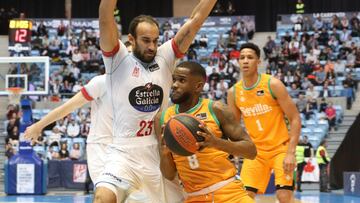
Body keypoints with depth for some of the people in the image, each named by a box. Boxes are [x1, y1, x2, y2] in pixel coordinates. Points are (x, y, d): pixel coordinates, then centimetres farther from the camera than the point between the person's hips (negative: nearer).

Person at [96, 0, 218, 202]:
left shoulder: (165, 58, 4)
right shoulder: (119, 60, -5)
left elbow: (195, 21, 0)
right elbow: (106, 19, -19)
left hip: (161, 153, 4)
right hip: (125, 153, -4)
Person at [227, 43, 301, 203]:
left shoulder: (273, 84, -13)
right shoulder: (233, 92, 0)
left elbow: (295, 119, -12)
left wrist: (291, 153, -20)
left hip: (280, 148, -4)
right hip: (256, 151, 4)